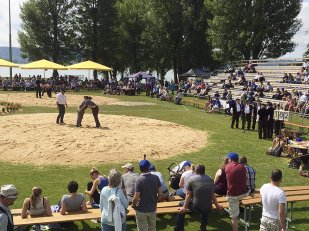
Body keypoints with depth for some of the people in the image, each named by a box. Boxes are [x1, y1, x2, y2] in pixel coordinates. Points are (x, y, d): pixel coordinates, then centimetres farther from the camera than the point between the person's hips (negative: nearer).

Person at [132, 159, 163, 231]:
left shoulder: (139, 180, -21)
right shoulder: (156, 178, -7)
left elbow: (136, 197, -21)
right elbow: (160, 193, -4)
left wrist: (133, 205, -2)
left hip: (141, 210, -4)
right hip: (152, 209, 4)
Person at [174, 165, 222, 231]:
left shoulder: (192, 179, -4)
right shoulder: (210, 179, 5)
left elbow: (188, 194, -6)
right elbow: (212, 194, 11)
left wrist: (184, 207, -4)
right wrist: (217, 205, 23)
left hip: (196, 207, -4)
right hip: (208, 208, 4)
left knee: (181, 204, 20)